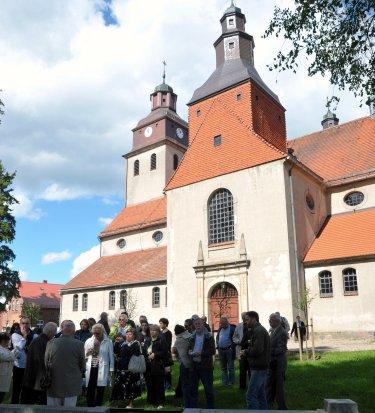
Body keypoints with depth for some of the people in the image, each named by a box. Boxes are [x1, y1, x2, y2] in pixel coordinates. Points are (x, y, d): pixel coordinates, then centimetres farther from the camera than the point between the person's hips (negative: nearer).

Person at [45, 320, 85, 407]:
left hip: (53, 386, 2)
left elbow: (45, 363, 4)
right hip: (71, 386, -2)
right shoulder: (79, 344, -11)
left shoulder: (51, 343, -7)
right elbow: (82, 366, -3)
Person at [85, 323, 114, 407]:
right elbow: (84, 356, 16)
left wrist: (111, 370, -1)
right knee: (89, 390, -1)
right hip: (91, 369, 2)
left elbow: (111, 357, 3)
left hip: (102, 369, -2)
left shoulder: (108, 342, 0)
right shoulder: (88, 341, 8)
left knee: (100, 390, 0)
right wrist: (87, 353, -6)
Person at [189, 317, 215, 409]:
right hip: (194, 365, 5)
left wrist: (201, 353, -19)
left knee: (208, 388, 4)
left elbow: (213, 351, -11)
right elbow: (189, 349, 17)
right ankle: (193, 407, 26)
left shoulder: (209, 336, -6)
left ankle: (210, 407, 19)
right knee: (193, 388, 12)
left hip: (205, 366, -5)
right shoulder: (192, 337, 10)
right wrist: (190, 352, -5)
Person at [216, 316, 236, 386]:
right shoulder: (220, 329, 11)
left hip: (229, 350, -6)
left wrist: (232, 347, -14)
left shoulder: (232, 328, -8)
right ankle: (224, 381, 22)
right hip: (221, 350, 6)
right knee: (223, 367, 13)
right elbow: (217, 338, 19)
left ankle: (231, 382, 11)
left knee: (230, 367, 2)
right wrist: (217, 346, 7)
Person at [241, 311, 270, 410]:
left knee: (250, 396, -9)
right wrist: (247, 351, 2)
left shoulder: (258, 331, -16)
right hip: (261, 367, 11)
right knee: (261, 395, 15)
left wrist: (246, 352, -9)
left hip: (258, 368, -11)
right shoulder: (261, 329, 17)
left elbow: (257, 350, -24)